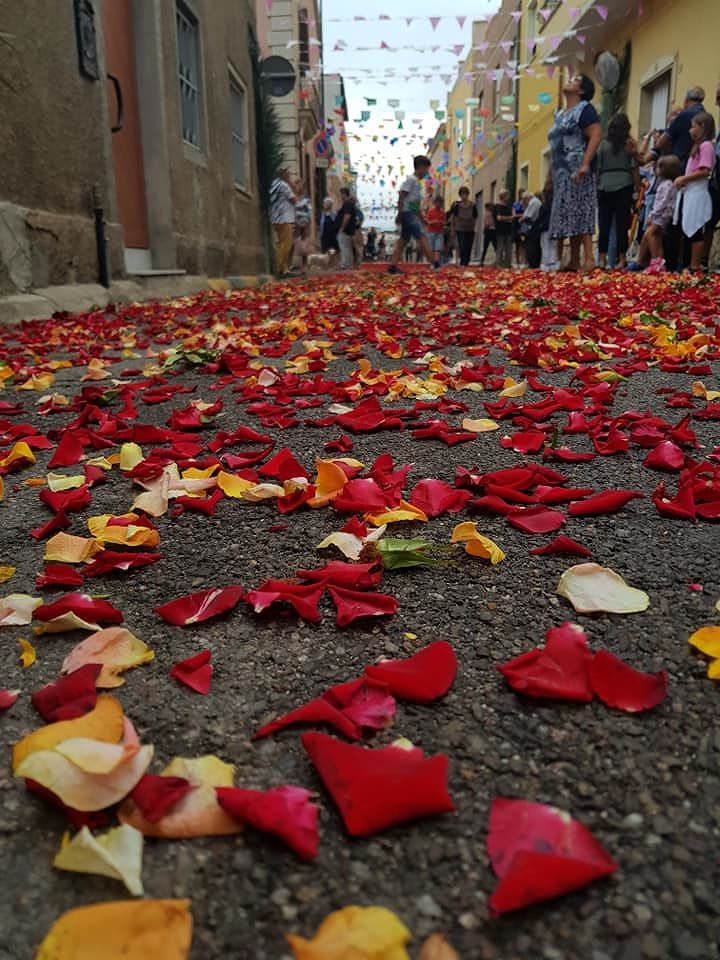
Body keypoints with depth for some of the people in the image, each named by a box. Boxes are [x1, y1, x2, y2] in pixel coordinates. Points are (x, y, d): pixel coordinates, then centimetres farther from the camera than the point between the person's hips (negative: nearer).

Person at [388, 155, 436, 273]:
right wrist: (399, 214, -18)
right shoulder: (411, 179, -7)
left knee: (403, 240, 6)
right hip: (408, 213, -10)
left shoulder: (417, 182, 21)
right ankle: (434, 263, -17)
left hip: (412, 214, 10)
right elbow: (401, 197, -14)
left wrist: (422, 219, 25)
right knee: (421, 237, -13)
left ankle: (393, 266, 4)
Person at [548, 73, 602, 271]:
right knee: (569, 216, 7)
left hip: (577, 171, -9)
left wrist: (585, 164, -26)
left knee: (580, 213, -15)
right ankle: (574, 261, 9)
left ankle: (589, 260, -17)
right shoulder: (560, 114, 22)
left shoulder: (585, 109, -3)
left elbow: (596, 136, -14)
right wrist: (553, 172, 19)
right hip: (562, 172, 9)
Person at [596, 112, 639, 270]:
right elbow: (634, 168, -1)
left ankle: (602, 259, 0)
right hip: (624, 186, -1)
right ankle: (621, 259, -1)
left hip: (604, 187, 1)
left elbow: (597, 168, 2)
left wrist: (596, 187, 9)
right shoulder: (630, 144, 2)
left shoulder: (602, 144, 4)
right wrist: (638, 188, 5)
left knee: (604, 224, 3)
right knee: (621, 224, 0)